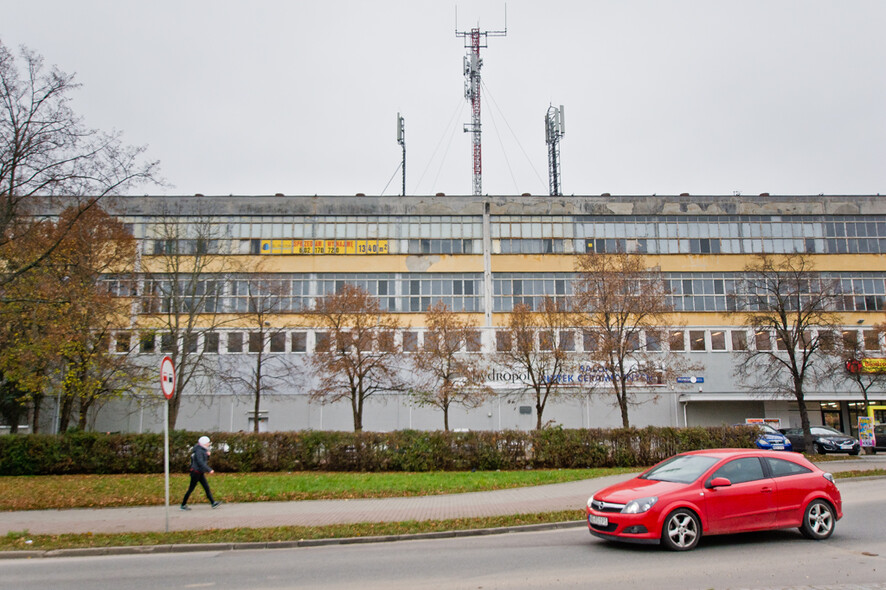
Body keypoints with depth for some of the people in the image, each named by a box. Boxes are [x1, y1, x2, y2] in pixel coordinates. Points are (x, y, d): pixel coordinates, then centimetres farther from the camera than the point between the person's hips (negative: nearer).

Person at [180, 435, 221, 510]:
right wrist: (209, 470, -30)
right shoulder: (198, 451, -18)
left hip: (200, 473, 9)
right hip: (196, 472, -9)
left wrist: (207, 455, 1)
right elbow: (200, 462, -28)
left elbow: (205, 461, 20)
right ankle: (183, 505, 10)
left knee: (206, 487, 4)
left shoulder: (203, 450, 11)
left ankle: (213, 503, 1)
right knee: (191, 489, 0)